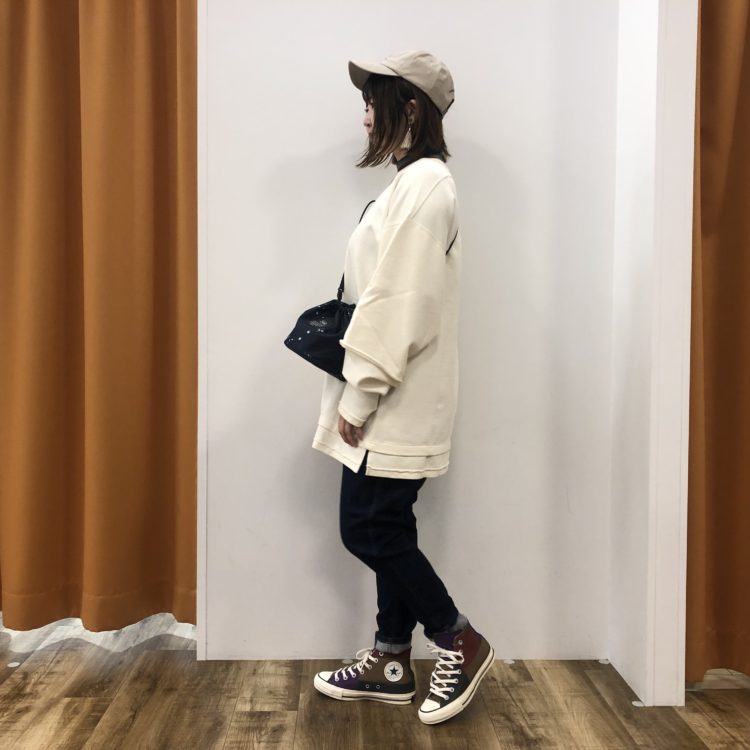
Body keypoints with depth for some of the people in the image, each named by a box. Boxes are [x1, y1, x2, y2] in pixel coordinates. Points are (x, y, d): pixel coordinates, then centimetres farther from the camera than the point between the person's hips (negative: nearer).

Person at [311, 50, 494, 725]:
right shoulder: (416, 183, 17)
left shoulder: (422, 184, -14)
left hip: (396, 403, -10)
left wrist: (358, 397, -17)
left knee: (368, 529, -2)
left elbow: (401, 303, -21)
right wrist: (359, 391, 14)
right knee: (387, 528, 13)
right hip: (394, 401, 10)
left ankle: (461, 644, 15)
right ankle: (391, 664, 27)